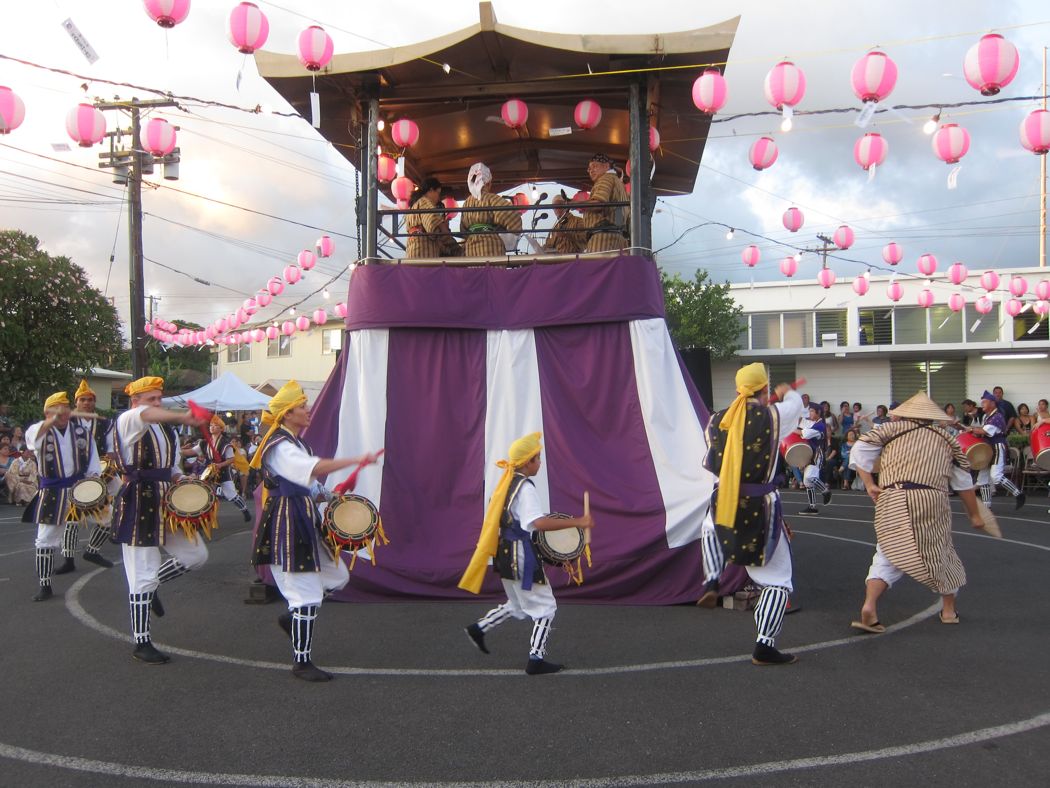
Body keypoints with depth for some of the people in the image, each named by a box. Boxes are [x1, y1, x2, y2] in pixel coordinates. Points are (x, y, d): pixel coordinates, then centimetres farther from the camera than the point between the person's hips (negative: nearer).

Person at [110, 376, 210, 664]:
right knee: (142, 577, -4)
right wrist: (183, 417, -51)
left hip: (166, 501, 8)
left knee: (197, 554, 6)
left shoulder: (166, 428, 13)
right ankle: (141, 643, 7)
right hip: (137, 505, -7)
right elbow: (143, 414, -35)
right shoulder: (127, 422, -9)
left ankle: (151, 586, 26)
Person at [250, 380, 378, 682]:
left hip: (304, 521, 10)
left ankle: (293, 616, 29)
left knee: (337, 577, 14)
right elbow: (316, 468, -33)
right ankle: (301, 662, 6)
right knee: (307, 595, -6)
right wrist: (357, 460, -35)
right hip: (287, 525, -10)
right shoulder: (279, 447, -17)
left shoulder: (297, 443, 15)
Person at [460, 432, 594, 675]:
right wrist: (577, 522, -32)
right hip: (521, 555, -9)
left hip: (505, 553, 9)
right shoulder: (526, 488, -18)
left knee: (518, 605, 25)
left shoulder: (507, 483, 10)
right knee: (545, 607, 1)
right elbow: (538, 522, -32)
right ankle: (536, 659, 3)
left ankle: (479, 628, 24)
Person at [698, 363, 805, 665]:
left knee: (710, 526, 40)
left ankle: (711, 582, 24)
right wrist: (786, 392, 38)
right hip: (761, 508, -4)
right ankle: (764, 646, 6)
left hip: (723, 506, 4)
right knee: (778, 580, 8)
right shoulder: (773, 416, -8)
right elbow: (796, 402, 16)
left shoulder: (717, 421, 1)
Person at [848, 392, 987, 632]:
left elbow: (859, 449, 5)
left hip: (891, 500, 0)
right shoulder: (946, 437, 20)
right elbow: (964, 481, 23)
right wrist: (974, 515, 32)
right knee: (940, 552, 19)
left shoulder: (893, 428, 16)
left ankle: (869, 606, -16)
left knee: (888, 554, 3)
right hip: (931, 500, 0)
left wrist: (869, 484, 7)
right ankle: (949, 610, 31)